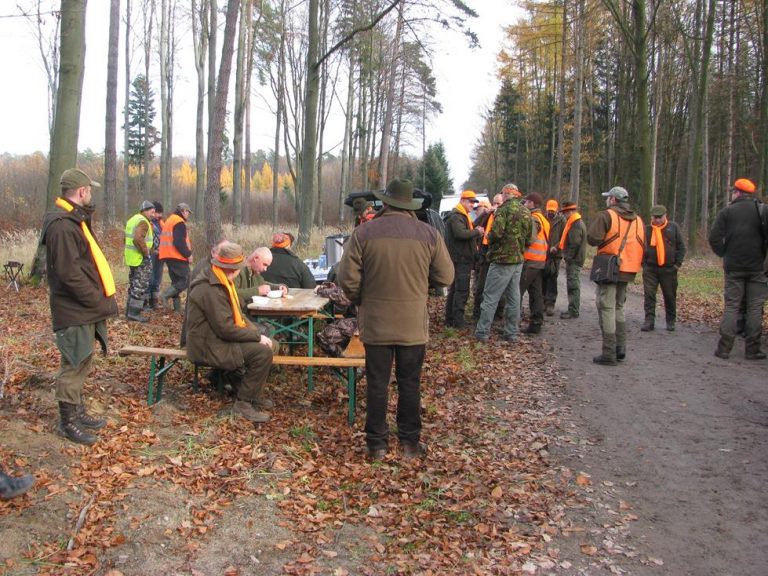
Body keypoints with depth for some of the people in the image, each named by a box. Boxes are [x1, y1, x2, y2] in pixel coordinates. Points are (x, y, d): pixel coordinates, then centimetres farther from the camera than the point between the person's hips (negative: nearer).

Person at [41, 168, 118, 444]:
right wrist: (99, 302, -19)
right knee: (74, 365, -1)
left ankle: (77, 410, 30)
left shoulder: (75, 220, 16)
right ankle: (68, 421, 11)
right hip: (74, 311, -10)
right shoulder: (61, 225, -19)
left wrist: (101, 299, 9)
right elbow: (69, 273, -24)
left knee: (81, 364, 18)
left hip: (85, 308, 10)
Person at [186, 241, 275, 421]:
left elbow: (237, 313, 13)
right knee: (262, 352, -20)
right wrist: (257, 336, -17)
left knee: (265, 344, 10)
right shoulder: (210, 290, -25)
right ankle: (243, 403, -8)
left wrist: (258, 331, 0)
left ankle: (256, 396, 16)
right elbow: (226, 329, -26)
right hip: (208, 346, -10)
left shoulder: (220, 281, 7)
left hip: (217, 337, 10)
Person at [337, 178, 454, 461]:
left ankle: (376, 443, 19)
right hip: (414, 324, 1)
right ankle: (410, 442, 22)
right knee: (410, 384, 13)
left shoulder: (363, 233, -9)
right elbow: (444, 277, 1)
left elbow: (347, 279, -8)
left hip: (375, 323, 0)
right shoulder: (429, 234, -7)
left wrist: (360, 301, 11)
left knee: (377, 384, 10)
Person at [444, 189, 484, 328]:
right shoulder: (456, 216, -13)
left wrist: (477, 233, 4)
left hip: (462, 258, 11)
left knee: (455, 289, 14)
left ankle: (450, 319, 21)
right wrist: (476, 231, -16)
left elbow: (469, 231, 22)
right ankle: (458, 320, -8)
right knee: (462, 290, -10)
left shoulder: (463, 216, 23)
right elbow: (460, 233, -28)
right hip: (460, 259, -11)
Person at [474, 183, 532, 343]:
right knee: (514, 298, 11)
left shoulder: (504, 209, -12)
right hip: (518, 260, 7)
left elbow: (496, 233, -22)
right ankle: (511, 333, 16)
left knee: (490, 297, -2)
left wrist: (490, 240, -2)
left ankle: (482, 332, 0)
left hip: (502, 259, -7)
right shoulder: (526, 212, 11)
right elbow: (529, 238, 13)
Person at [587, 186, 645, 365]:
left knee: (607, 309, -3)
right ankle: (621, 348, 21)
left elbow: (593, 239, -16)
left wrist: (604, 239, 3)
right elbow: (642, 247, 12)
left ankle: (609, 354, -4)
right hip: (627, 271, 6)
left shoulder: (607, 215, -8)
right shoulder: (638, 220, 12)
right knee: (618, 308, 20)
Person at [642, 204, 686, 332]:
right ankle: (649, 321, 0)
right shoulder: (646, 229, 4)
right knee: (649, 295, -4)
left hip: (669, 269, 0)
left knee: (670, 296, 8)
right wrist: (643, 263, 1)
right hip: (650, 269, 0)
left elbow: (681, 246, 5)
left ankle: (670, 322, 21)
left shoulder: (673, 227, 3)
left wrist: (678, 264, -2)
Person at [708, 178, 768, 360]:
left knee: (731, 306, 5)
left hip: (733, 267, 0)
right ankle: (752, 350, 6)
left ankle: (724, 348, 1)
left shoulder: (727, 212, -2)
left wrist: (724, 254, 6)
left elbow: (714, 237, -8)